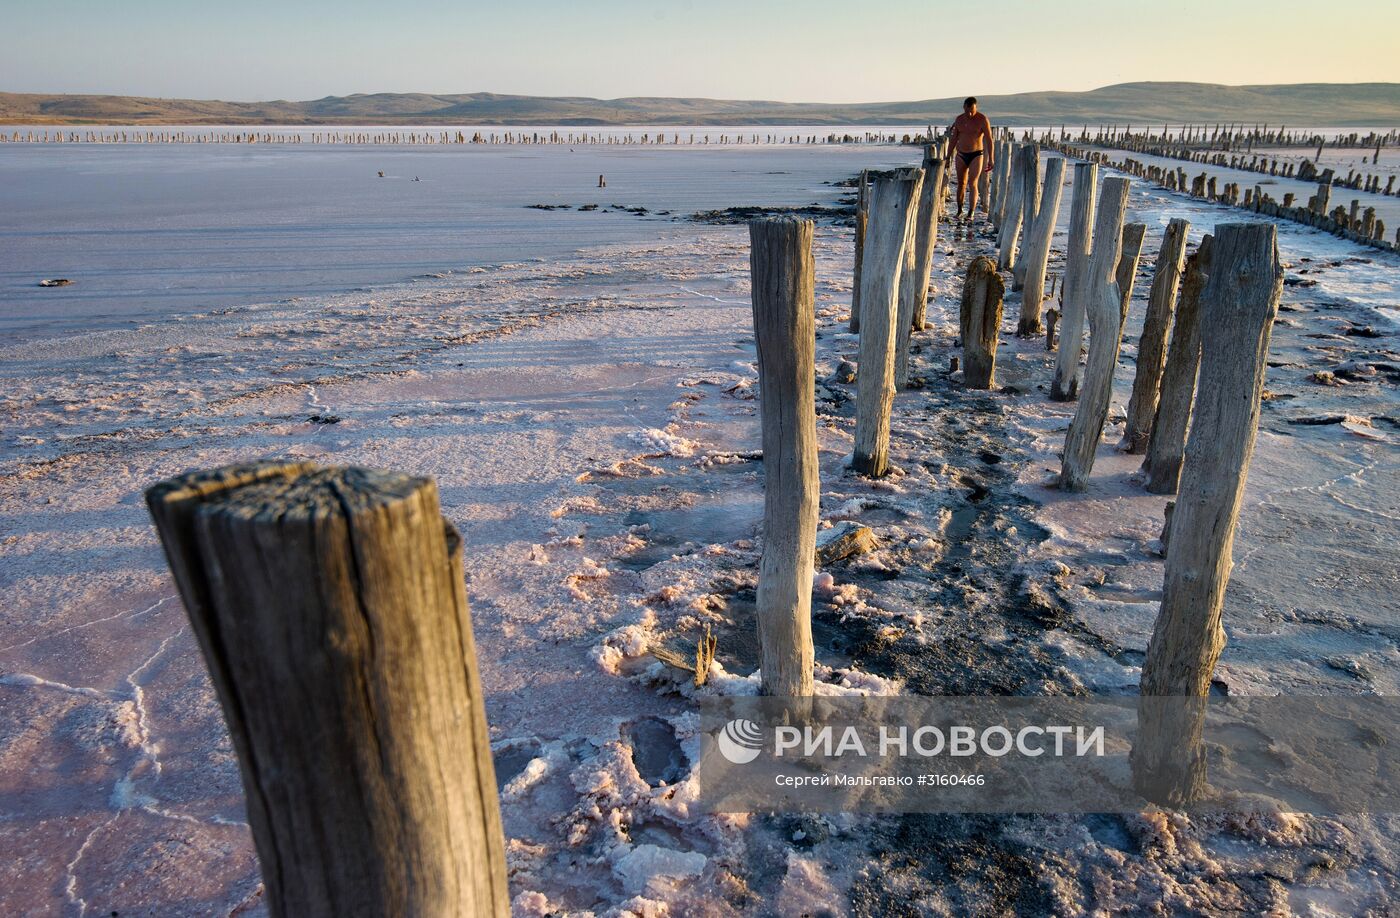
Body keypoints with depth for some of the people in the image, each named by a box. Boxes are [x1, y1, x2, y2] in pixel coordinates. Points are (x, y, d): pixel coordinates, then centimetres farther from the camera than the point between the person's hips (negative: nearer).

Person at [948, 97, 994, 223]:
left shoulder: (982, 119, -10)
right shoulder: (959, 119, 4)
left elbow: (989, 140, -12)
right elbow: (953, 139, 13)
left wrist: (990, 160, -18)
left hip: (976, 155, -4)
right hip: (961, 155, 4)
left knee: (972, 184, -13)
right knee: (961, 184, 10)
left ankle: (971, 213, -15)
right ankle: (959, 211, 23)